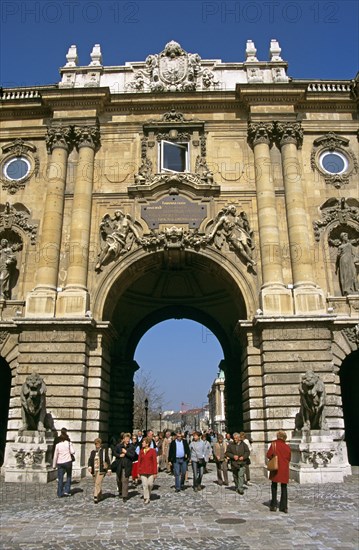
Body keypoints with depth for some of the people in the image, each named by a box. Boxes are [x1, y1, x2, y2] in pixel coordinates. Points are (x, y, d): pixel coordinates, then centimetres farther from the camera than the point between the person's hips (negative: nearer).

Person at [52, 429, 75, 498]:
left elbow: (55, 456, 1)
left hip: (60, 463, 1)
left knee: (60, 478, 8)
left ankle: (60, 493, 10)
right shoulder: (69, 443, -3)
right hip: (68, 462, -1)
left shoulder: (58, 445, 0)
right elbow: (72, 452, -9)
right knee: (68, 476, 16)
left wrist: (54, 465, 9)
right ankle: (66, 491, 8)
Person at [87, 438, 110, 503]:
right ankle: (99, 497, 25)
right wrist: (89, 466, -16)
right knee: (96, 484, 11)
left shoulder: (104, 451, 1)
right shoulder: (92, 452, 9)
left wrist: (109, 469, 1)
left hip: (101, 470, -4)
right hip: (94, 470, 4)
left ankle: (96, 497, -15)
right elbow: (90, 460, 3)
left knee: (98, 483, -15)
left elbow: (107, 460, 3)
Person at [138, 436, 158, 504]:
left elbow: (155, 462, -6)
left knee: (150, 484, 0)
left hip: (150, 471, -3)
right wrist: (138, 472, 6)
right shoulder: (141, 451, 6)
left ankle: (148, 495, 29)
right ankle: (146, 498, 13)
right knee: (144, 485, 0)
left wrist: (155, 472, -9)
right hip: (143, 471, 3)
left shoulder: (152, 451, -6)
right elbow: (139, 462, 8)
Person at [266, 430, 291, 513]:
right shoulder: (287, 447, 0)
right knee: (284, 488, 12)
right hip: (284, 470, 2)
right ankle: (284, 507, 10)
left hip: (276, 469, -2)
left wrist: (274, 458, 6)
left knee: (274, 486, 11)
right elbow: (289, 458, 7)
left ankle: (274, 505, 11)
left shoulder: (274, 444, -8)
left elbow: (268, 455, -13)